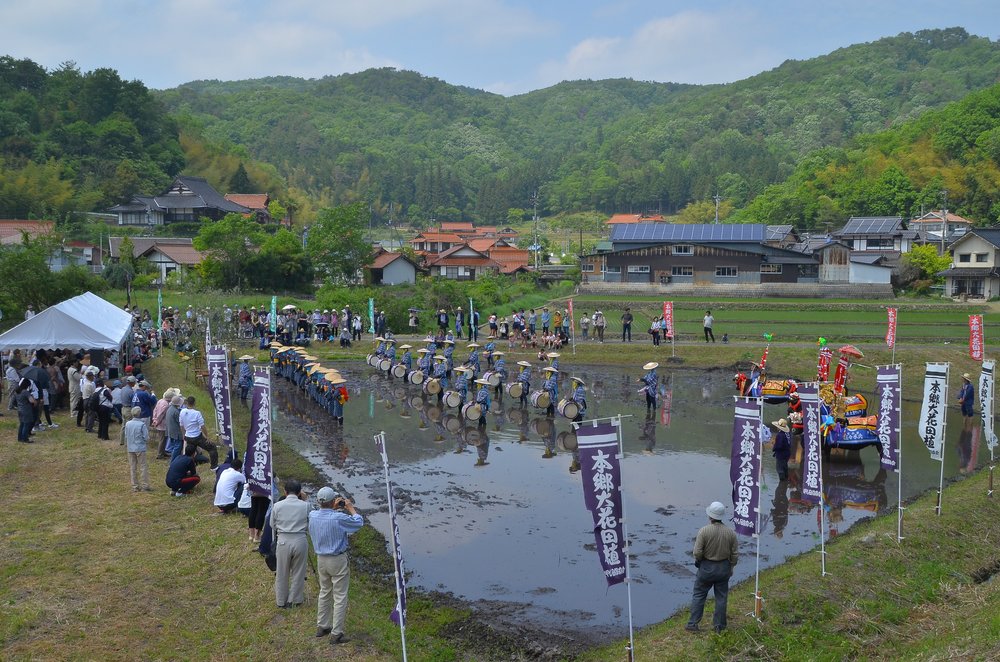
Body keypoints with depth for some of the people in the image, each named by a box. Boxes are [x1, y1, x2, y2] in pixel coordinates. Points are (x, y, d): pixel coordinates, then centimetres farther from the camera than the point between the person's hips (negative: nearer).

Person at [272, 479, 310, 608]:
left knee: (282, 574, 14)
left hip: (283, 541, 0)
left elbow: (272, 526, 7)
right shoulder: (305, 505, -5)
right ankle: (295, 600, 24)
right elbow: (310, 524, 6)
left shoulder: (277, 506, -4)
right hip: (300, 541, 0)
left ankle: (281, 601, 26)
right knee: (298, 572, 14)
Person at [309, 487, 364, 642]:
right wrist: (350, 508, 4)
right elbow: (359, 522, -8)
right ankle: (336, 634, 5)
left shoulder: (312, 516, -7)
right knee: (340, 597, 3)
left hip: (321, 559, 6)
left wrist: (333, 508, 17)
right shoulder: (339, 518, -24)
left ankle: (322, 627, 31)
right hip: (338, 560, -6)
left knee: (324, 592, 22)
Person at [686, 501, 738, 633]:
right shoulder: (730, 532, -8)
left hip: (706, 567, -3)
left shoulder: (704, 531, -19)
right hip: (724, 568, 3)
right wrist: (731, 568, 14)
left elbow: (697, 553, -18)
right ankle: (719, 625, 20)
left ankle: (693, 624, 14)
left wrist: (698, 560, 3)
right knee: (721, 597, 13)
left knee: (699, 595, 11)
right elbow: (735, 554, -1)